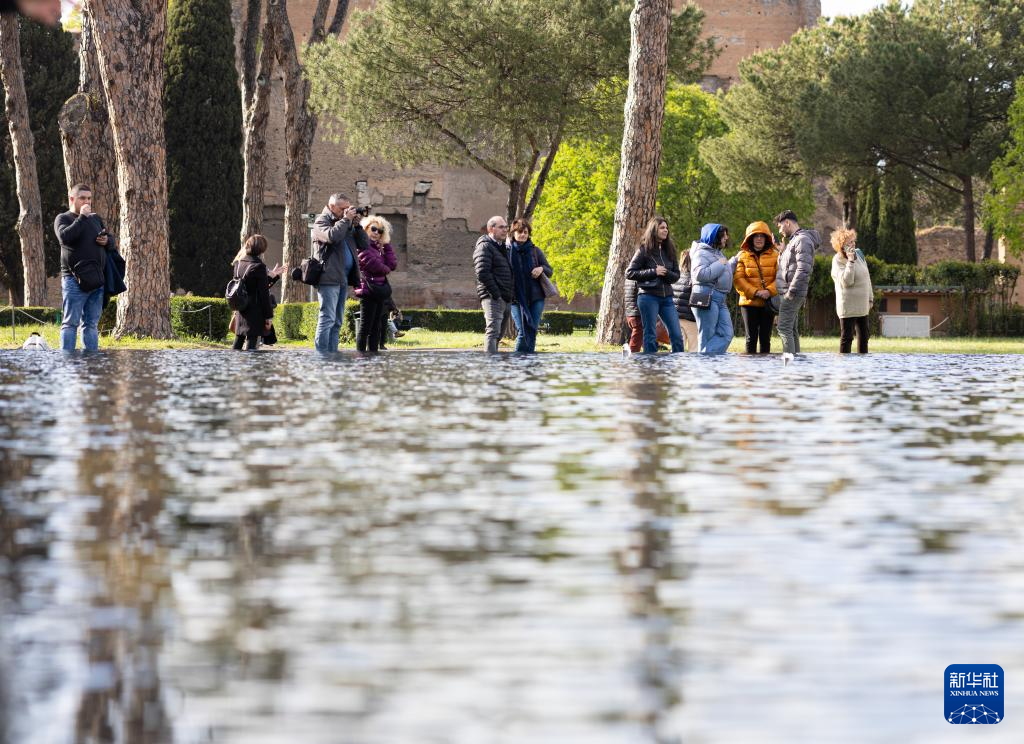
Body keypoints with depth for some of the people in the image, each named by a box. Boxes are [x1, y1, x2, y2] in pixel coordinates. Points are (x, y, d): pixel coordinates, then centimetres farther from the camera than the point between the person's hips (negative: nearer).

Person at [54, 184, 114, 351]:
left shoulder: (95, 218, 21)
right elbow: (65, 237, -18)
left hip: (97, 280, 6)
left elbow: (112, 241, 24)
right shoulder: (63, 218, 3)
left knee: (91, 324, 8)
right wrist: (82, 217, -15)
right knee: (71, 323, -8)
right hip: (75, 280, -6)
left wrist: (107, 241, 1)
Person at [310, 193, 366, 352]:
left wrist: (356, 224, 5)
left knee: (337, 322, 8)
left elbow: (364, 244, 17)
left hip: (343, 279, 8)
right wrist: (346, 219, -12)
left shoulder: (348, 224, 21)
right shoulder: (322, 221, -1)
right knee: (327, 319, -13)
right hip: (329, 278, -8)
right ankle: (321, 354, -15)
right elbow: (331, 236, -22)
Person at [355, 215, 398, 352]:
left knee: (376, 327, 8)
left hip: (379, 291, 9)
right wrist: (386, 269, 3)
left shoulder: (379, 248, 20)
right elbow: (373, 264, -17)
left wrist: (386, 244, 8)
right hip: (368, 289, -9)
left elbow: (393, 264, 9)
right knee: (365, 327, -10)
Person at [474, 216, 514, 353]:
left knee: (498, 334, 13)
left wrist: (509, 295, 16)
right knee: (493, 331, -17)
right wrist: (495, 293, -21)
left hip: (504, 298, 10)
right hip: (492, 297, -10)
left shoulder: (502, 247, 22)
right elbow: (482, 273, -19)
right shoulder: (484, 246, -8)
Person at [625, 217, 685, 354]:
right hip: (649, 296, -5)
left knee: (677, 335, 0)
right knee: (651, 336, -2)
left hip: (666, 297, 5)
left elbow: (676, 276, 12)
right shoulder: (644, 250, -2)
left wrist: (666, 273, -11)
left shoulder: (669, 250, 11)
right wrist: (653, 272, -12)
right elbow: (629, 273, -4)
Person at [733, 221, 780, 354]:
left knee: (765, 338, 5)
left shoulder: (775, 255, 5)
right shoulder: (742, 256, 2)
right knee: (751, 338, 3)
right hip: (749, 302, -1)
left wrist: (770, 291, -19)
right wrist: (755, 292, -16)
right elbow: (738, 279, -7)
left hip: (768, 303, 1)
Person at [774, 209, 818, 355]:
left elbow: (803, 269, -21)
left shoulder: (802, 240, -13)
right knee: (791, 330, 13)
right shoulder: (793, 240, 20)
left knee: (784, 328, -13)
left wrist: (791, 291, -22)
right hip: (788, 293, 10)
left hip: (792, 294, -10)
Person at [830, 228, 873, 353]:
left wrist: (870, 298, 16)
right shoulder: (838, 260, -13)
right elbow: (846, 281, -26)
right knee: (847, 338, -5)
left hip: (862, 305, 8)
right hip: (849, 306, -8)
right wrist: (850, 261, -27)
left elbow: (866, 277, 16)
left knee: (863, 335, 13)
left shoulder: (858, 254, 7)